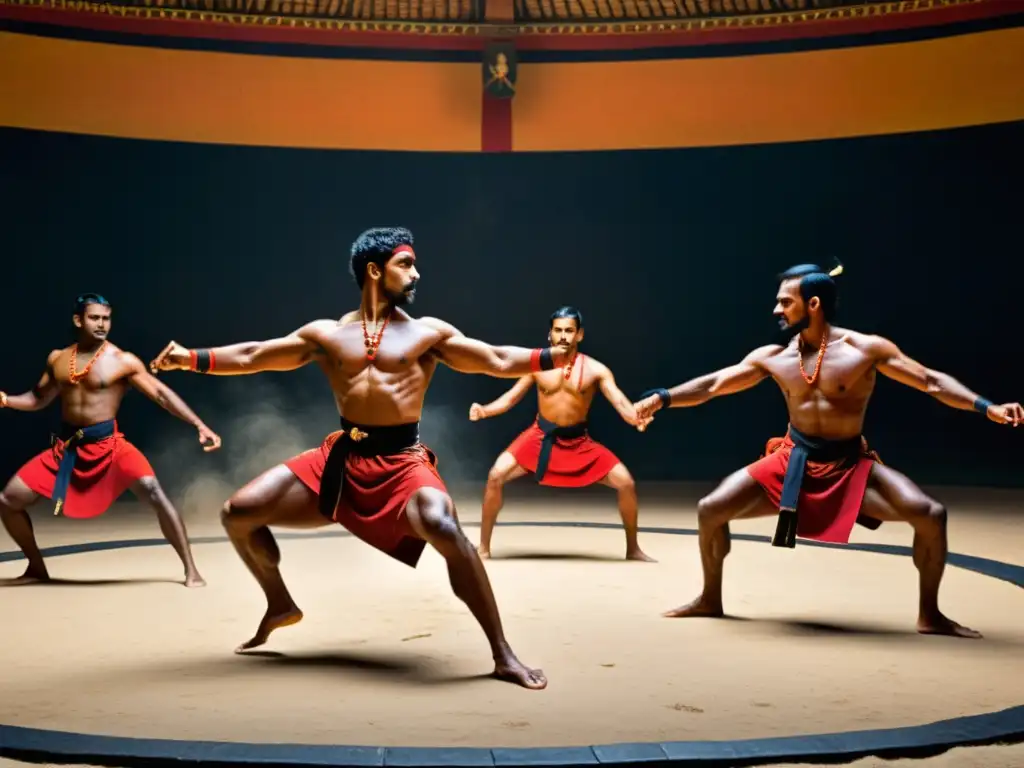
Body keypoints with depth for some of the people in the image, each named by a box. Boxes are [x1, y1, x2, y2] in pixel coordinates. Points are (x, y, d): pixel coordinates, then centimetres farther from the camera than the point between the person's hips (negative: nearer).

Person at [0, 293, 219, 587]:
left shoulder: (123, 361, -8)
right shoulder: (57, 358, 7)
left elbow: (161, 394, -11)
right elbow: (38, 399, 18)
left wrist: (199, 425, -20)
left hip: (107, 444, -5)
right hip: (65, 446, 5)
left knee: (152, 491, -27)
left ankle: (191, 569, -19)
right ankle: (37, 568, 24)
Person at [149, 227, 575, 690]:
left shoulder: (428, 332, 5)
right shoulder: (326, 334, 10)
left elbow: (499, 361, 1)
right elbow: (251, 357, 14)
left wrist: (560, 356, -11)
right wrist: (189, 358, 6)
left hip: (403, 461, -3)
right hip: (341, 458, 4)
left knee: (444, 529, -34)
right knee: (237, 514, 1)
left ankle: (503, 656, -21)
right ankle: (280, 606, 28)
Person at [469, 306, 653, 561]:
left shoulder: (595, 370, -7)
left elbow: (620, 402, -17)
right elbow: (510, 398, 1)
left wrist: (636, 419, -40)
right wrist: (484, 410, -20)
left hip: (579, 441, 0)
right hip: (540, 436, 0)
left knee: (626, 482, -11)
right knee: (496, 476, -20)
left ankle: (633, 549, 11)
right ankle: (484, 548, -5)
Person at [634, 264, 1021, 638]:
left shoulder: (867, 348, -11)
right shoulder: (772, 357, -3)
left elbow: (932, 381, -11)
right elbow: (712, 385, 2)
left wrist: (987, 408, -22)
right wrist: (662, 398, -8)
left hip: (852, 465, -2)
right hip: (792, 462, 2)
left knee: (930, 515, -20)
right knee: (710, 510, -9)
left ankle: (929, 615, 1)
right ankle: (710, 600, 14)